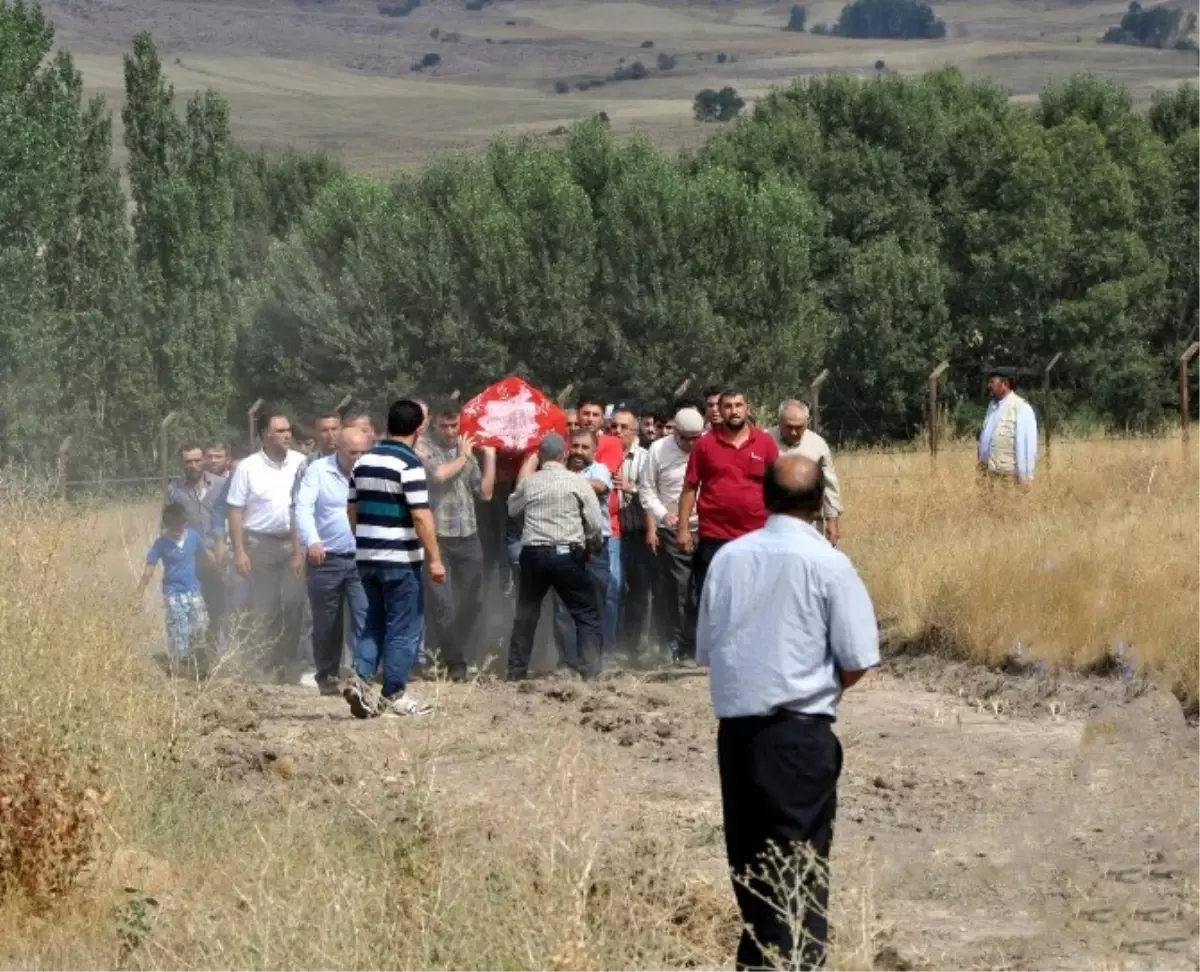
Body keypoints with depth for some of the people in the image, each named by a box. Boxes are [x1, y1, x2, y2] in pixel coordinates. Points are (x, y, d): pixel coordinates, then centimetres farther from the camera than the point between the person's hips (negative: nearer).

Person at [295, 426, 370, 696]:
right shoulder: (318, 471, -1)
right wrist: (312, 540, -27)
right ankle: (327, 676, 18)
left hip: (361, 559, 1)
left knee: (364, 617, -8)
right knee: (327, 623, 6)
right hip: (326, 559, -1)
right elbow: (303, 508, -10)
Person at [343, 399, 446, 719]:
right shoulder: (409, 464, -13)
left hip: (367, 557, 7)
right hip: (400, 559, -7)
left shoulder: (364, 462, 9)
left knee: (375, 622, 17)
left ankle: (360, 678, -1)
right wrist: (435, 559, -15)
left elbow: (352, 509, 14)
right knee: (405, 629, 3)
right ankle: (393, 696, 5)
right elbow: (421, 516, -18)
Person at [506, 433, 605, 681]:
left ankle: (516, 670, 19)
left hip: (533, 554, 3)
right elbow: (596, 524, -3)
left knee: (526, 614, 18)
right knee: (587, 614, 5)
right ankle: (590, 670, -7)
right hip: (567, 554, -3)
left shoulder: (528, 482, 6)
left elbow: (512, 509, 25)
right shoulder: (577, 482, -2)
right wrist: (592, 546, 17)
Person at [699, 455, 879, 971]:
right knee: (800, 863, 2)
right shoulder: (827, 565, -9)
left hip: (735, 725, 4)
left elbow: (706, 647, 8)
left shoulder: (729, 557, 2)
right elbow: (856, 661, -9)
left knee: (749, 852, 15)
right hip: (801, 731, -4)